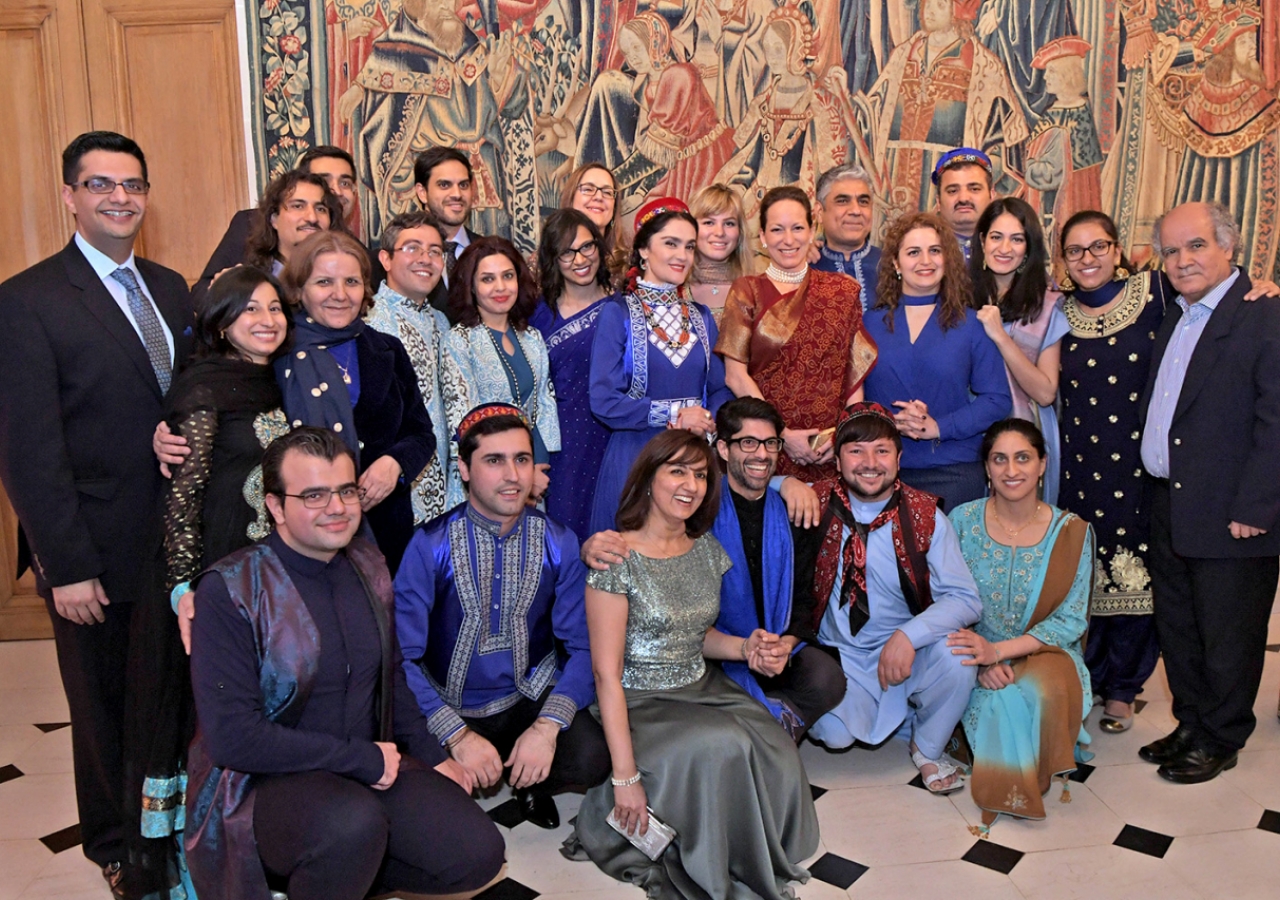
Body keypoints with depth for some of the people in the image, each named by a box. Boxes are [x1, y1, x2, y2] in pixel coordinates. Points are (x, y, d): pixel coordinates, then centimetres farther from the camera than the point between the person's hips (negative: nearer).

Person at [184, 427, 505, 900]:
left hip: (373, 767, 6)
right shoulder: (230, 589, -15)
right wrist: (363, 759, -18)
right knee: (353, 823, -36)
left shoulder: (368, 565, 3)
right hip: (264, 784, -6)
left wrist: (432, 756, 11)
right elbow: (231, 735, -21)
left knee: (479, 854, -11)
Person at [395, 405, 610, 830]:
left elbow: (583, 647, -4)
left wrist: (548, 727, -18)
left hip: (531, 699, 1)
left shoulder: (559, 543, -2)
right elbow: (403, 657, -12)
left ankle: (528, 783, 10)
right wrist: (457, 735, -21)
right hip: (451, 709, -1)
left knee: (591, 757, -26)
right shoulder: (430, 546, -10)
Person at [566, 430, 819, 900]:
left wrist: (744, 647, -4)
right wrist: (625, 775, -19)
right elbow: (607, 673, -16)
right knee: (725, 747, -30)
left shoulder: (708, 550, 5)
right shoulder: (617, 558, -15)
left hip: (703, 690, 6)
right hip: (639, 705, -6)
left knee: (777, 752, -20)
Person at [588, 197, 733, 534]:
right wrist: (674, 414, -12)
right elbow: (603, 401, -11)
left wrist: (708, 419, -10)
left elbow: (720, 390, 12)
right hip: (635, 456, -4)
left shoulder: (701, 317, 11)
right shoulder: (617, 314, -4)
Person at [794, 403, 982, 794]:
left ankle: (928, 751, 2)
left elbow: (965, 599, -13)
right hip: (838, 655, 0)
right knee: (835, 733, -26)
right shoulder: (816, 503, -7)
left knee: (955, 653, -30)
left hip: (906, 651, 0)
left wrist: (908, 636, -28)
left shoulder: (926, 516, -8)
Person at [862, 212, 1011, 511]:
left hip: (954, 472, 0)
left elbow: (998, 399, 1)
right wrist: (891, 422, -17)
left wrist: (939, 427, -12)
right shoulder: (871, 323, 7)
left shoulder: (970, 325, 5)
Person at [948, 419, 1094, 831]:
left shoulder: (1070, 531, -4)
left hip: (1044, 652, 0)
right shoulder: (963, 520, -3)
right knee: (1000, 700, -33)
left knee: (1051, 689, -34)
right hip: (978, 655, 0)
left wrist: (999, 649, -24)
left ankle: (1040, 775, -5)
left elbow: (1072, 619, -9)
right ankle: (1008, 785, -3)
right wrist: (982, 661, -22)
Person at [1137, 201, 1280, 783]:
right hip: (1169, 511, 7)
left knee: (1227, 637, 8)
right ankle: (1191, 725, 34)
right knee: (1177, 630, 18)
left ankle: (1219, 740, 26)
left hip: (1231, 516, -7)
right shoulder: (1172, 318, 13)